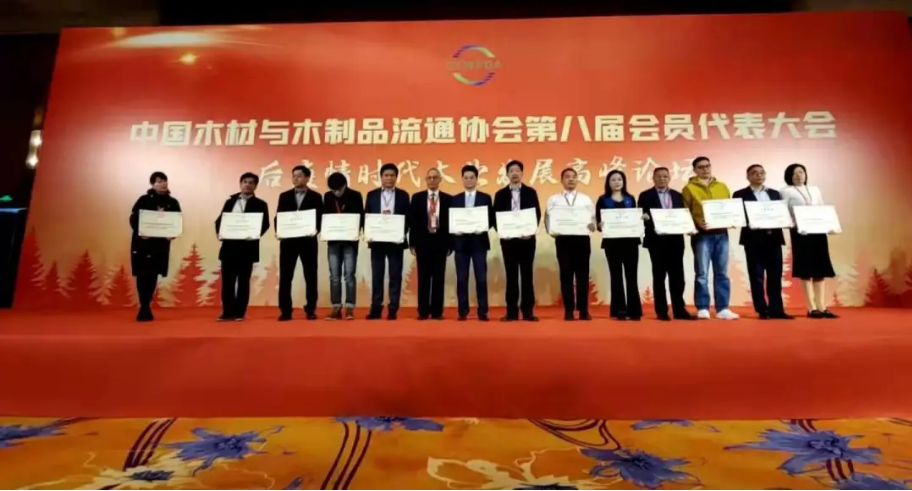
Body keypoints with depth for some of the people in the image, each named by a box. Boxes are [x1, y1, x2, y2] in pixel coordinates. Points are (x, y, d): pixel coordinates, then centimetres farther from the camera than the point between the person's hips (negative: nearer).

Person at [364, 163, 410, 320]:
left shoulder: (403, 195, 6)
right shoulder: (372, 195, 8)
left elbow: (408, 218, 4)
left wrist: (403, 233, -11)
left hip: (396, 240, -1)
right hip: (377, 240, 1)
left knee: (395, 276, 2)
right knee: (376, 275, 4)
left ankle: (393, 309, 8)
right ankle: (376, 309, 11)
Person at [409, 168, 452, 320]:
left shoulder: (448, 199, 6)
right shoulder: (417, 198, 7)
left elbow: (451, 221, 4)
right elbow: (412, 221, 4)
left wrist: (450, 244, -2)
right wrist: (412, 243, -2)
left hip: (440, 242, 0)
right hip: (422, 242, 0)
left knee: (439, 278, 3)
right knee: (423, 278, 3)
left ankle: (437, 311, 10)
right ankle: (423, 311, 10)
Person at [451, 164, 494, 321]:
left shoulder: (485, 198, 7)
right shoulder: (455, 199, 11)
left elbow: (491, 219, 4)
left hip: (479, 241, -1)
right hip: (461, 242, 1)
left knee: (481, 278, -1)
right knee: (461, 278, 3)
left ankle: (482, 312, 5)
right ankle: (462, 311, 10)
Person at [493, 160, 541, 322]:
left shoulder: (531, 192, 6)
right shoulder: (500, 194, 7)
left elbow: (537, 215, 2)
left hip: (527, 238, 0)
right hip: (508, 239, 1)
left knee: (527, 274, 2)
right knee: (511, 275, 4)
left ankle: (528, 311, 7)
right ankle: (512, 312, 8)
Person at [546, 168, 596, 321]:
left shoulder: (586, 199, 13)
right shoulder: (553, 200, 9)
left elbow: (593, 219, 7)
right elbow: (548, 220, 3)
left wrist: (592, 225, -15)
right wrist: (552, 231, -16)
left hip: (582, 239, 1)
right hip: (563, 239, -1)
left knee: (583, 275, 3)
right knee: (566, 275, 1)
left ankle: (583, 310, 10)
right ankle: (569, 311, 8)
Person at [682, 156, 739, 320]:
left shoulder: (722, 187, 18)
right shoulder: (689, 188, 4)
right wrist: (697, 223, -17)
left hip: (722, 234, 4)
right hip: (702, 235, -4)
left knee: (722, 273, 5)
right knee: (702, 273, -5)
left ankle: (722, 309, 8)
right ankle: (702, 309, 1)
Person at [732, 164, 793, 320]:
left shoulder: (775, 193, 18)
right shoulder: (740, 195, 5)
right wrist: (749, 223, -20)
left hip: (773, 238, 4)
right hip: (754, 239, -4)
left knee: (775, 276, 3)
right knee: (757, 276, -1)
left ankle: (776, 309, 7)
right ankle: (762, 310, 4)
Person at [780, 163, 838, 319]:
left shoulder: (815, 190, 19)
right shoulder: (787, 192, 5)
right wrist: (794, 224, -20)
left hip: (818, 230, 5)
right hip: (800, 232, -5)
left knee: (821, 268, 3)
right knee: (806, 269, -4)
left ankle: (822, 307, 6)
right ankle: (811, 308, 0)